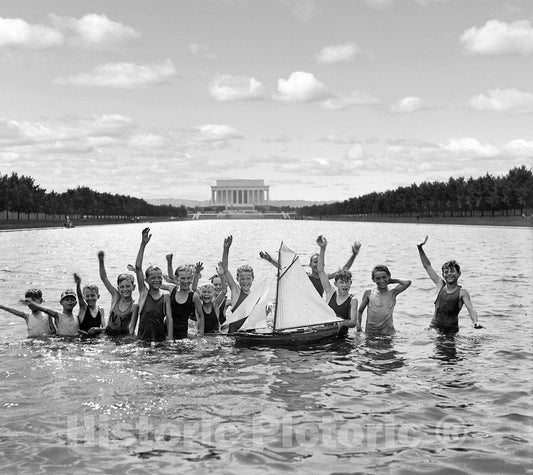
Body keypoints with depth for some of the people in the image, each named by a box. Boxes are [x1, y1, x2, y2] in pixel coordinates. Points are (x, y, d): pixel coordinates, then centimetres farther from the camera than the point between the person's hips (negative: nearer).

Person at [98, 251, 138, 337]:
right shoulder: (116, 296, 0)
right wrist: (101, 260, -11)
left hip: (124, 335, -2)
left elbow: (132, 326, -11)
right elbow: (104, 278, -3)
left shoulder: (134, 305, -9)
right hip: (108, 333, 3)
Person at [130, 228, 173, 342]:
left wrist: (170, 340, -9)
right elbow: (138, 267, -3)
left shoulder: (165, 297, 5)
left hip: (161, 339, 0)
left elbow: (169, 319, 3)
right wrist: (143, 245, -10)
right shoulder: (144, 293, 4)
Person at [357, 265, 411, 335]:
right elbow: (360, 311, 10)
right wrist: (358, 327, -4)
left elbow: (407, 283, -11)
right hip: (370, 332, 1)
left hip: (387, 332, -1)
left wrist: (391, 280, 3)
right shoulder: (368, 293, 3)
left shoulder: (392, 293, 1)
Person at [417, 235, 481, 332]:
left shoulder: (462, 292, -1)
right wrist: (420, 248, 8)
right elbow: (427, 266, 13)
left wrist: (475, 322, -34)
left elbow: (471, 310, -12)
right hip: (434, 328, 3)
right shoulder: (440, 285, 8)